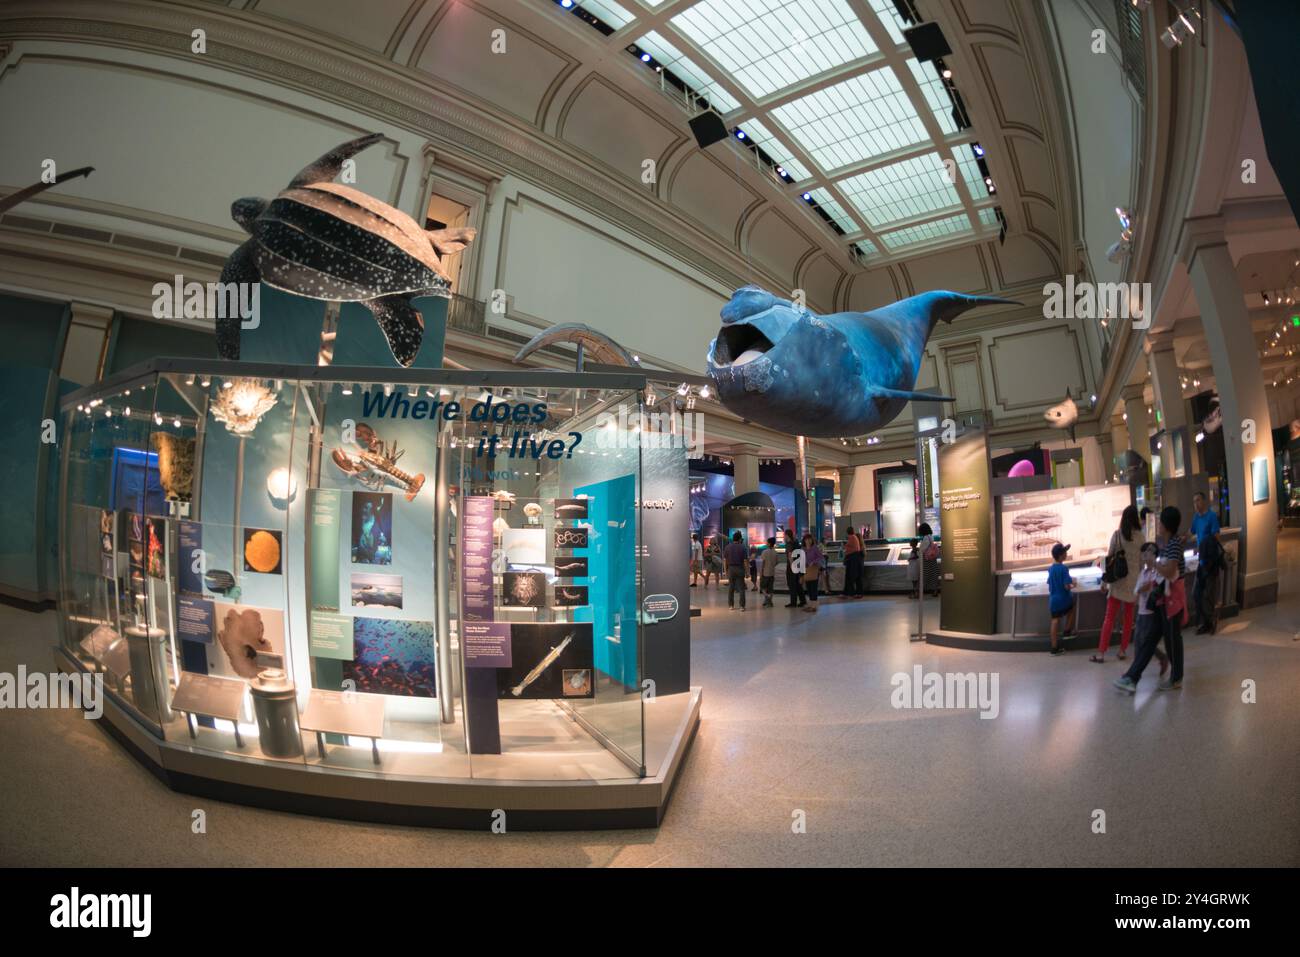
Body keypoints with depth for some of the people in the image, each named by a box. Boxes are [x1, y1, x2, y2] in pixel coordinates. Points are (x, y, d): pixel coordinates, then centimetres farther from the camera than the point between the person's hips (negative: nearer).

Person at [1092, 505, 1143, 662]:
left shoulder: (1117, 534, -7)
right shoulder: (1140, 536, -3)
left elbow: (1109, 558, -5)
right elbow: (1142, 561, 2)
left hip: (1118, 580, -1)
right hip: (1133, 581, 1)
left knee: (1109, 618, 2)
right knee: (1128, 617, 13)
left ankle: (1101, 653, 1)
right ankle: (1123, 651, 17)